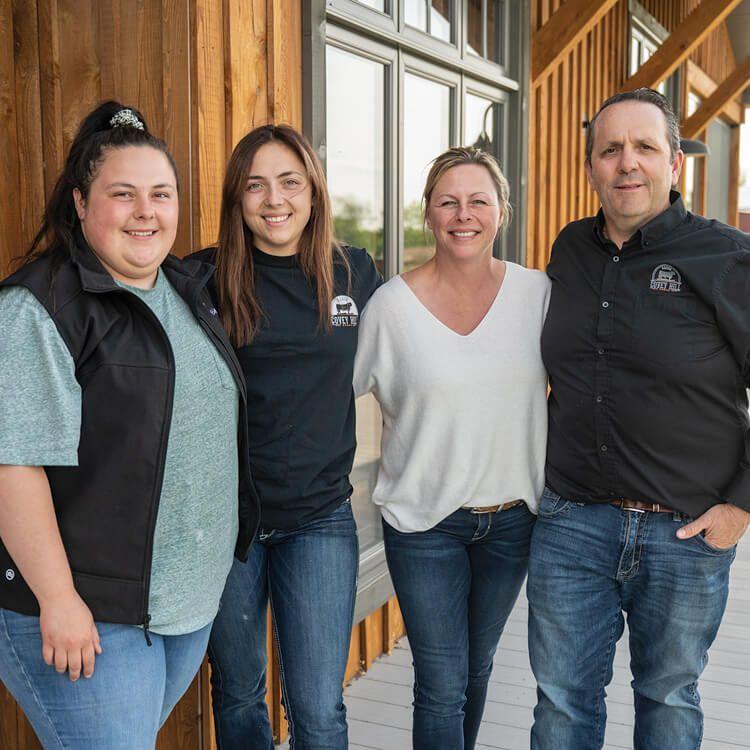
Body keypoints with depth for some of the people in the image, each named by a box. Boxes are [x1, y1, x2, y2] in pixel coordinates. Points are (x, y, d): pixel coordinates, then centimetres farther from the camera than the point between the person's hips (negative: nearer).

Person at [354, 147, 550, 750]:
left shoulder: (537, 293, -5)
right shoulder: (392, 304, -11)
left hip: (513, 516, 3)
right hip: (424, 522, -3)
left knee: (477, 667, 21)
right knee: (442, 686, 2)